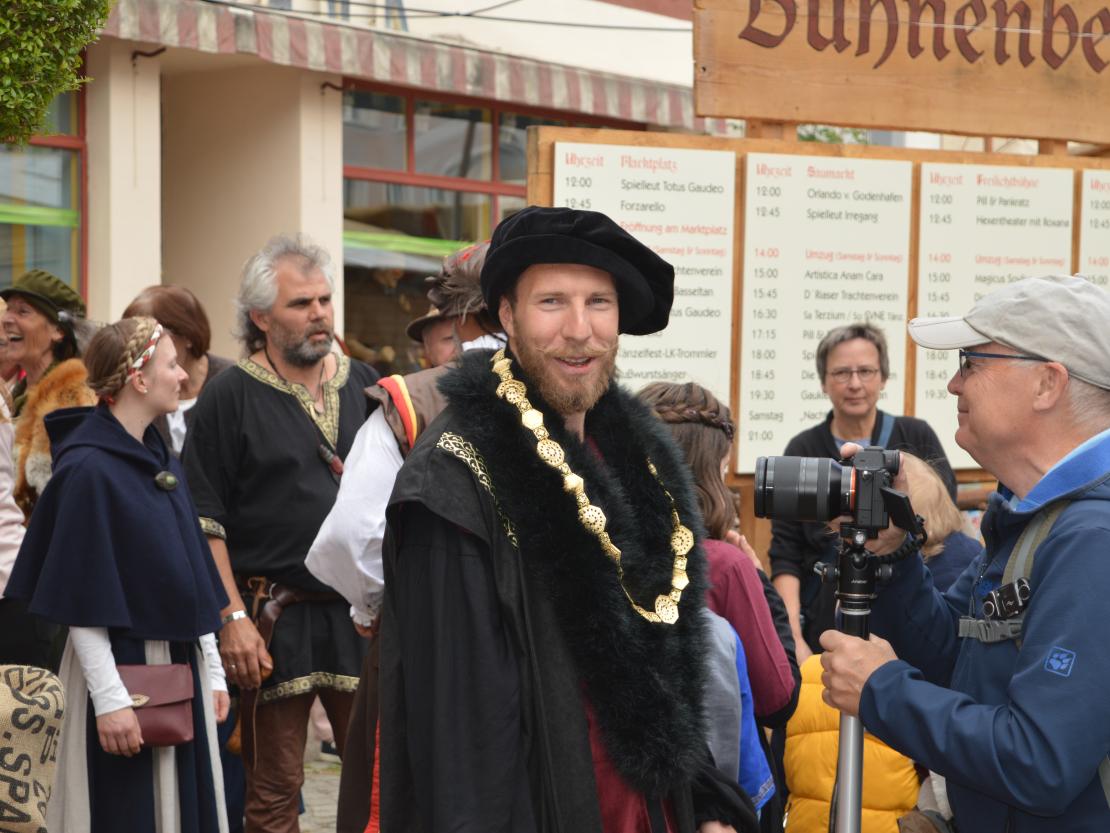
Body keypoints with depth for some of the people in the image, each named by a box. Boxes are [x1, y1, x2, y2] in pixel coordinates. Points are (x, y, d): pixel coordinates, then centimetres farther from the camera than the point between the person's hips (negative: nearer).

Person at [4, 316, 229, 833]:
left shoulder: (161, 459, 10)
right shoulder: (87, 468, -14)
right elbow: (81, 599, -16)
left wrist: (212, 668, 13)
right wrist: (110, 698, -19)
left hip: (181, 667, 8)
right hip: (120, 664, -8)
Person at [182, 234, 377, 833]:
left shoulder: (363, 385, 11)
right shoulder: (229, 396, -3)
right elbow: (205, 519, -6)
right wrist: (232, 617, -12)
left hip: (361, 611, 4)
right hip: (274, 620, -4)